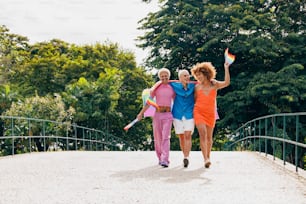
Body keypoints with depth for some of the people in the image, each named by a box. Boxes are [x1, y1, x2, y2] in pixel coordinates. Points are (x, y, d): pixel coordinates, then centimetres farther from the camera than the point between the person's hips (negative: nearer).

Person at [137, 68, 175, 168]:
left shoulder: (172, 88, 8)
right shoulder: (156, 88, 6)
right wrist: (141, 113, 0)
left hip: (168, 115, -1)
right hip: (157, 114, 1)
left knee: (166, 137, -14)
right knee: (158, 138, 5)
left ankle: (165, 160, -20)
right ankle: (160, 158, 20)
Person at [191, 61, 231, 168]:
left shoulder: (214, 84, 3)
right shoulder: (197, 87, 6)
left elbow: (226, 83, -13)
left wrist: (226, 69, -15)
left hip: (211, 113, 1)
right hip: (199, 112, -1)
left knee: (209, 136, 10)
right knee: (203, 134, -17)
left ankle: (208, 157, 27)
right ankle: (206, 159, -23)